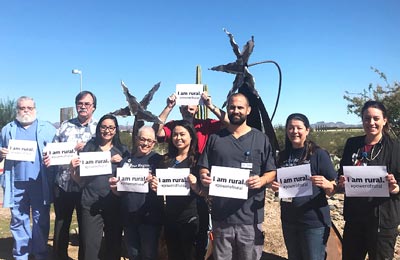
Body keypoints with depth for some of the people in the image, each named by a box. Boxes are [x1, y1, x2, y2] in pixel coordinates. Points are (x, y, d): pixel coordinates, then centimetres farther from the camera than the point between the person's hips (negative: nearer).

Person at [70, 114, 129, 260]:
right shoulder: (89, 148, 4)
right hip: (91, 204, -1)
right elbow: (80, 180, 5)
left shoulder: (122, 150, 6)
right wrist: (72, 168, -14)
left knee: (114, 246, 12)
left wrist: (121, 162, -12)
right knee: (90, 248, 1)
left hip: (115, 204, 1)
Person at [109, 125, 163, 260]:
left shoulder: (158, 160, -3)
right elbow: (119, 191, 15)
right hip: (129, 216, 4)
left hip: (150, 216, -4)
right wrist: (113, 186, -6)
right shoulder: (126, 160, 9)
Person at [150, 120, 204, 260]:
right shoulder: (166, 159, 7)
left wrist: (195, 187, -28)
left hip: (191, 218, -4)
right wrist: (155, 187, -8)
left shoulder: (198, 159, -6)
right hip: (169, 218, 5)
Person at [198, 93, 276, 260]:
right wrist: (204, 177, -10)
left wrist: (262, 180, -17)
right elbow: (204, 168, 12)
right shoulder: (215, 138, 9)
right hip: (221, 215, 2)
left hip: (250, 216, -1)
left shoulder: (260, 139, 4)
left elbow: (272, 172, 4)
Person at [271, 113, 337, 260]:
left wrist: (325, 184, -31)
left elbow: (333, 191, -9)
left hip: (314, 221, -5)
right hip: (288, 220, 5)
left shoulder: (319, 154, -10)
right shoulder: (283, 155, 4)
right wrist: (275, 186, -7)